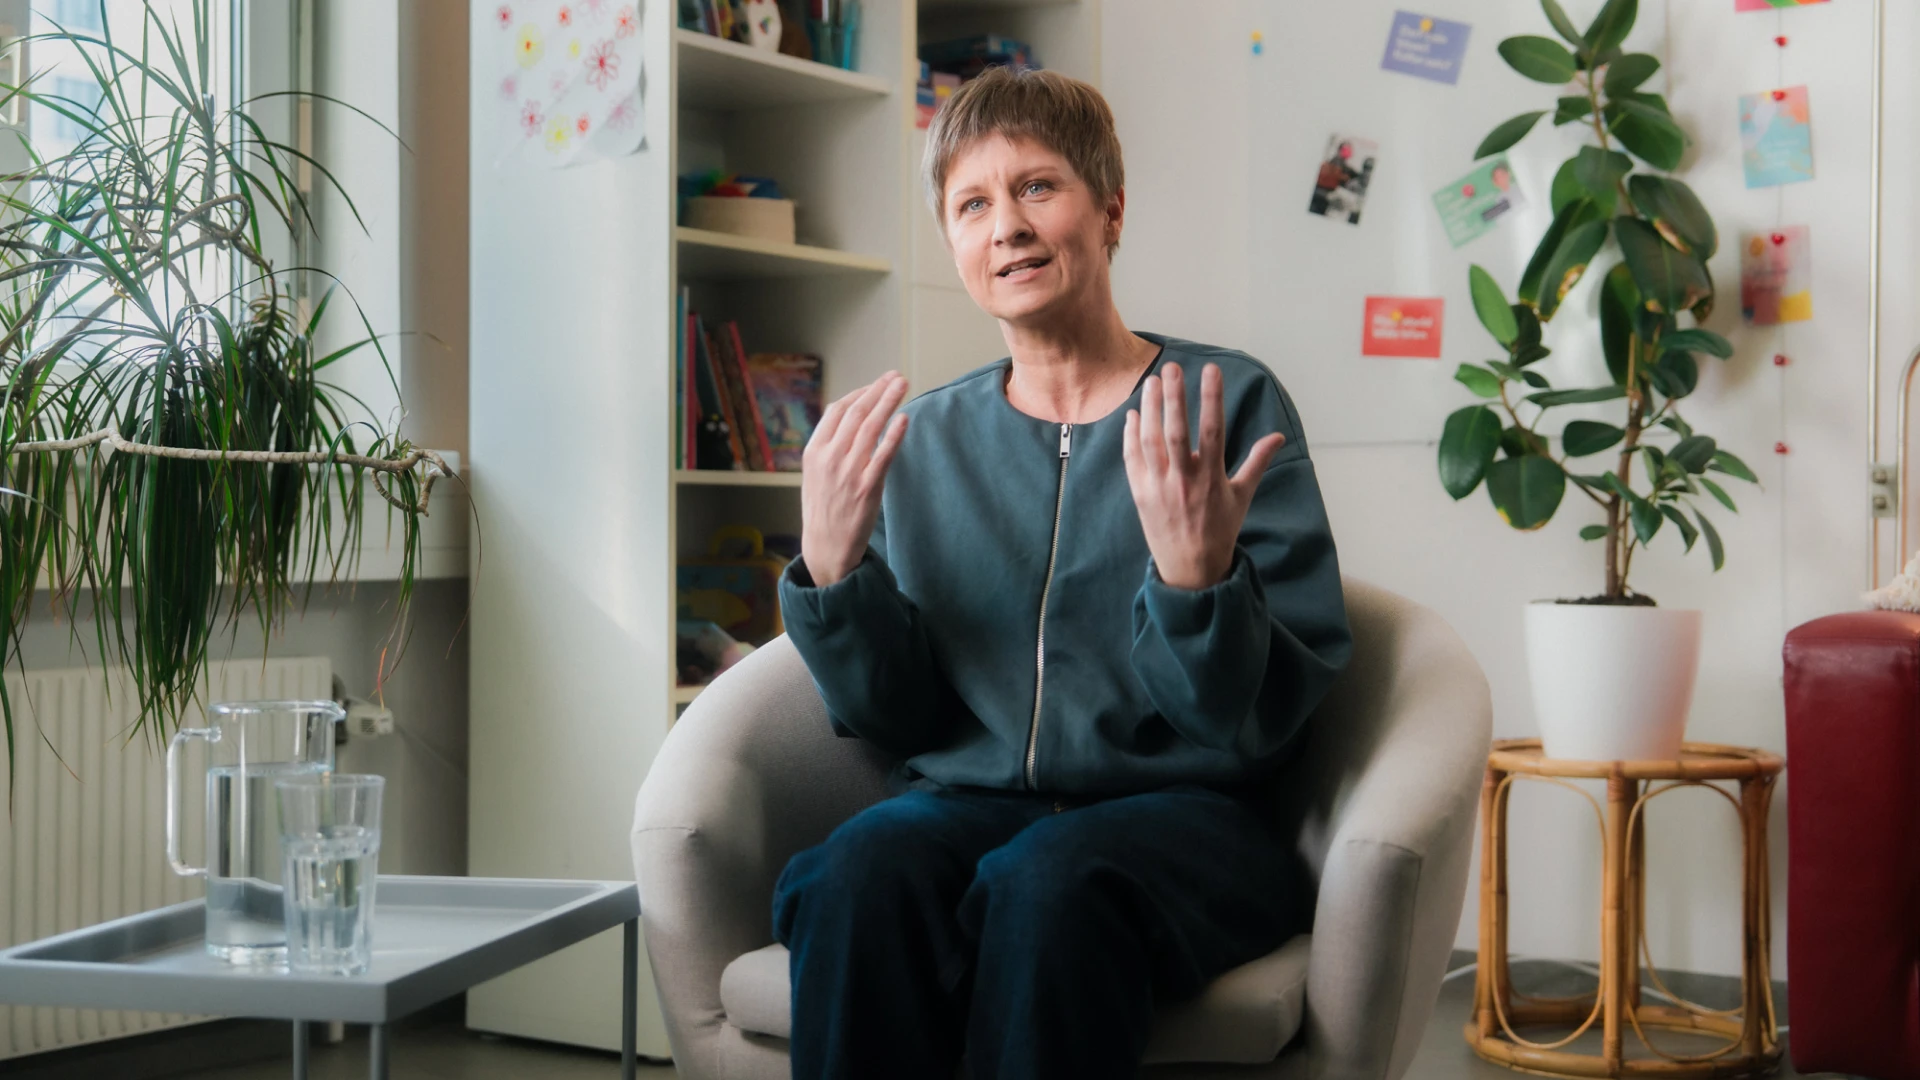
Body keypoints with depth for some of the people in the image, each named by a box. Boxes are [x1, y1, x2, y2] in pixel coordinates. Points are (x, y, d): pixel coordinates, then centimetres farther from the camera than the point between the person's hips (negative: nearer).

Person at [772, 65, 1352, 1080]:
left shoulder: (1230, 403, 1)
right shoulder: (923, 438, 13)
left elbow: (1260, 724, -3)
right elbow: (896, 715, 9)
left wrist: (1196, 575, -22)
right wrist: (828, 568, -8)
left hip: (1176, 806, -2)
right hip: (964, 797, 3)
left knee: (1048, 882, -37)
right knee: (864, 869, -32)